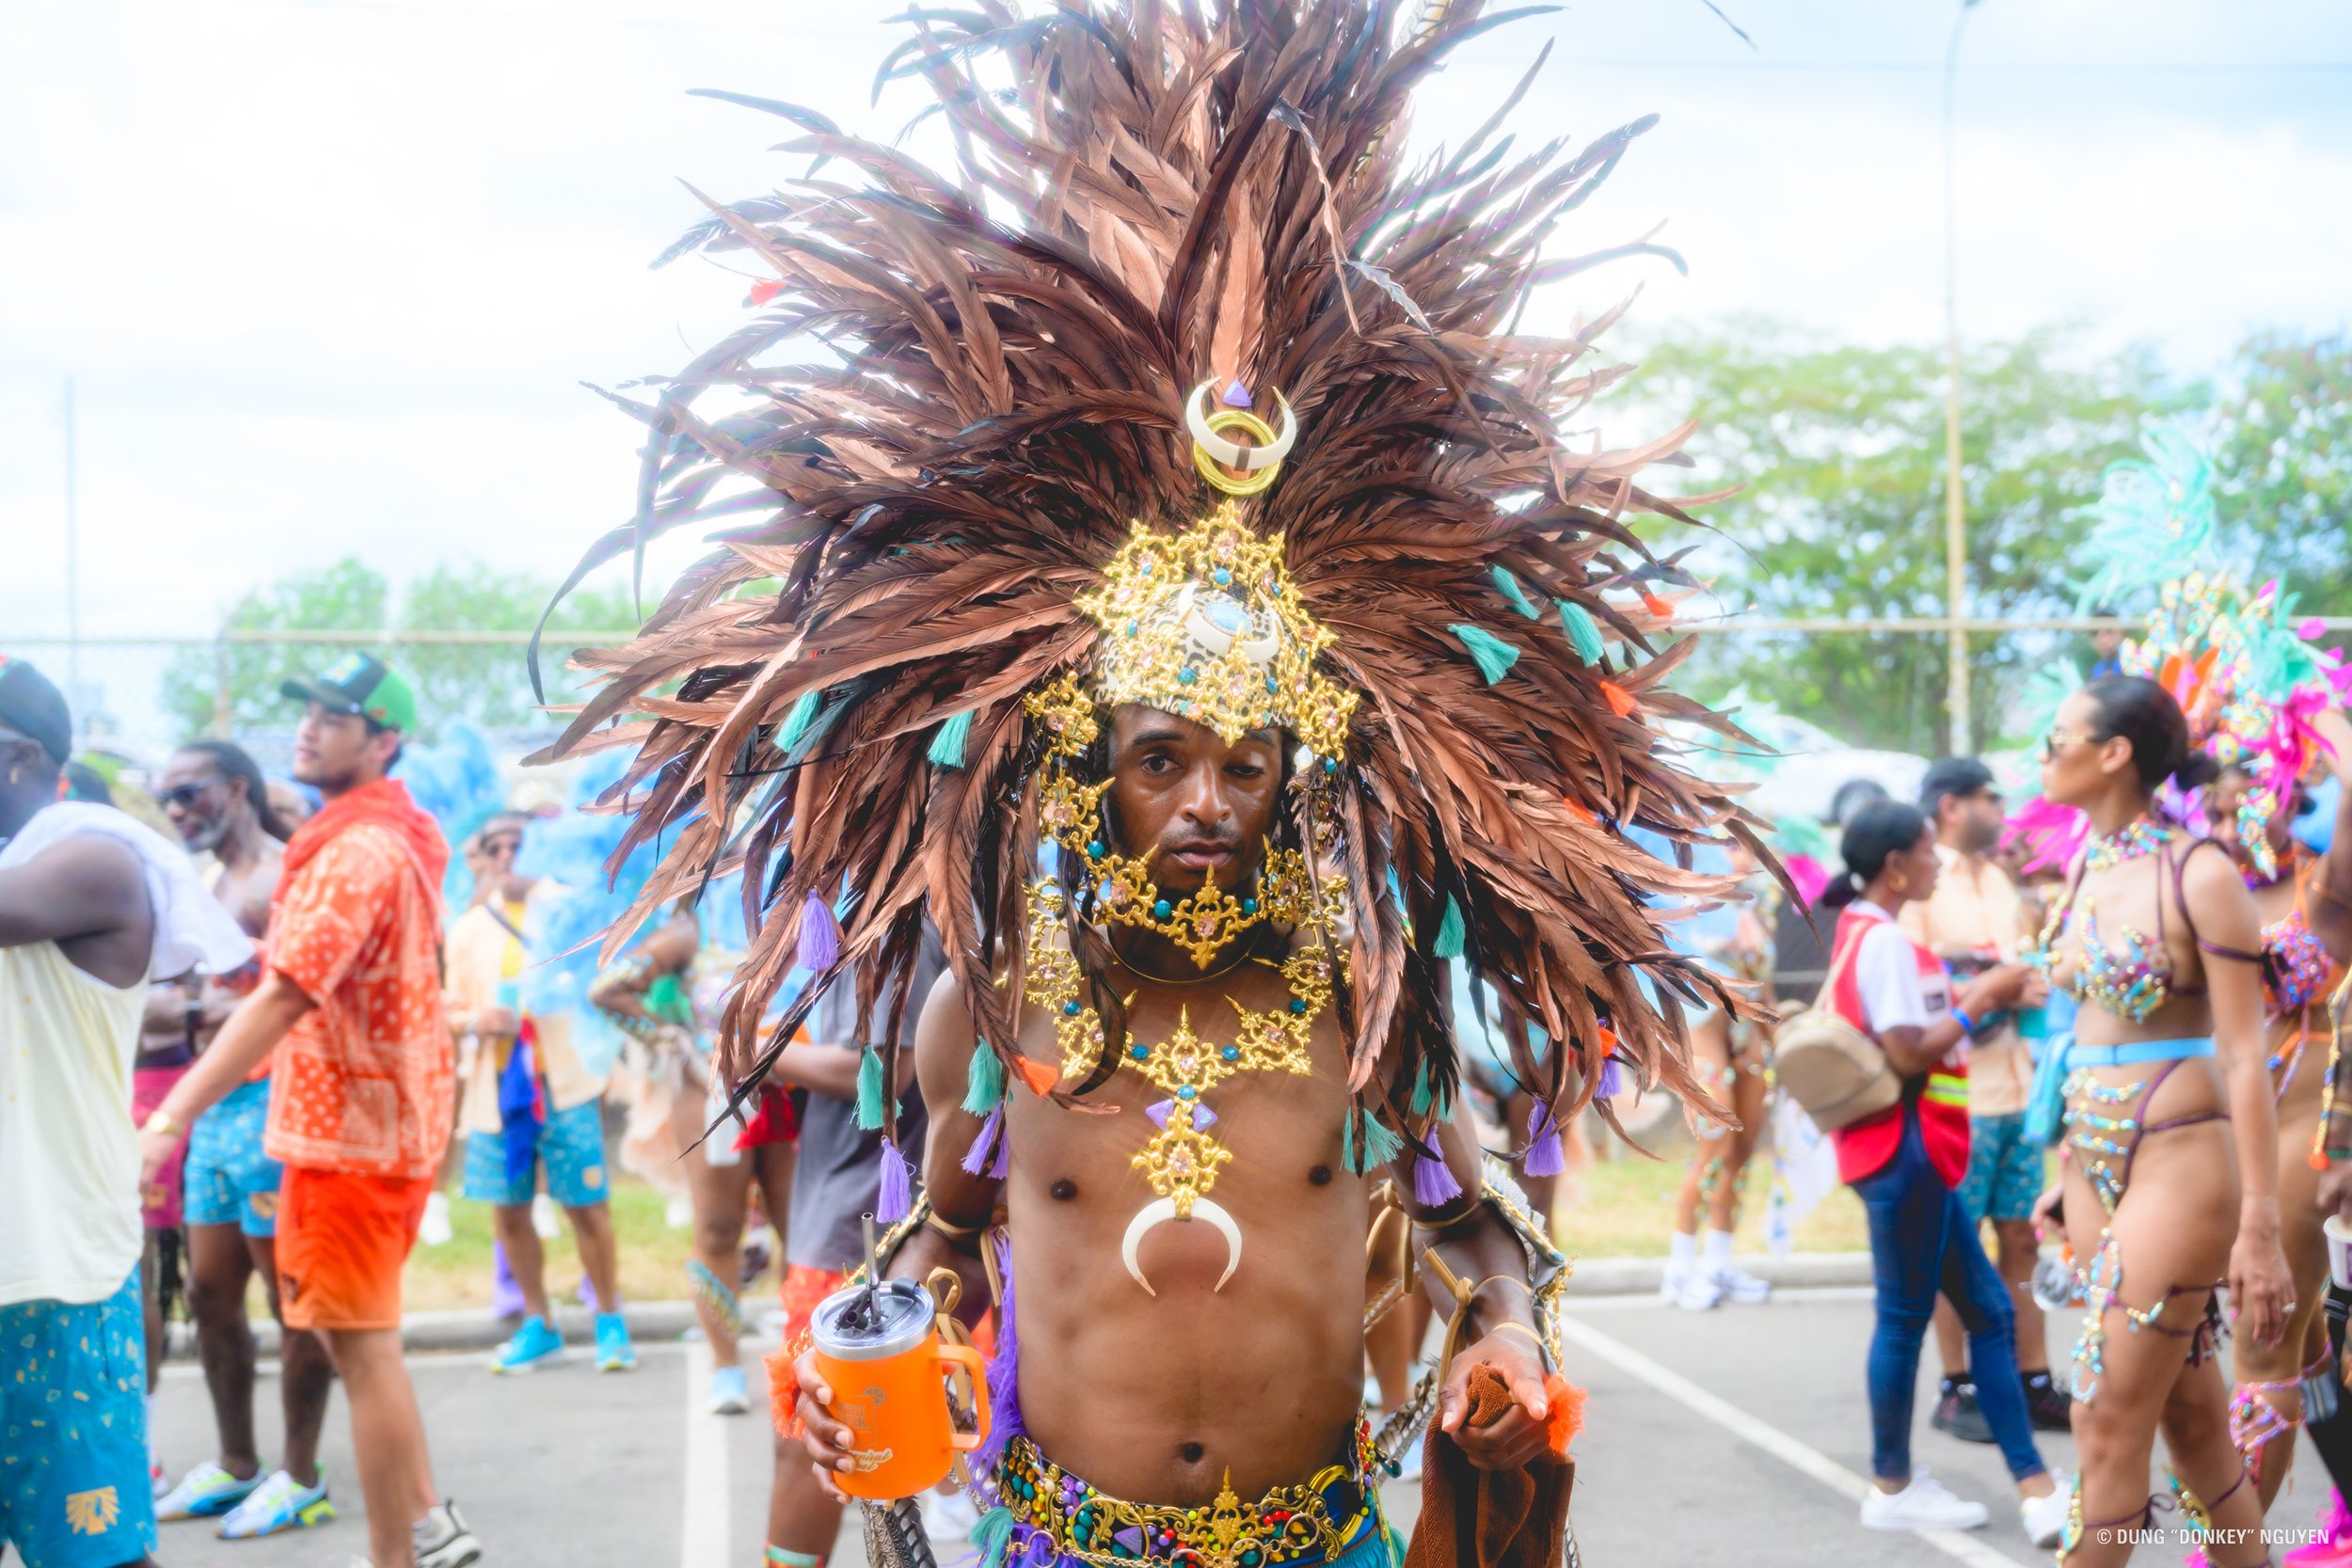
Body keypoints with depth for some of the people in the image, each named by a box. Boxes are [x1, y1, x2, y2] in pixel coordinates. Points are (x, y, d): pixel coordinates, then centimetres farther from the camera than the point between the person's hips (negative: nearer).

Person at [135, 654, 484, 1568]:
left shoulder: (356, 852, -19)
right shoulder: (400, 837, 13)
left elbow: (282, 998, -27)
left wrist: (174, 1118, -29)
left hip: (347, 1132, -10)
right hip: (390, 1123, 10)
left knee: (362, 1352, -3)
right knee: (364, 1344, 18)